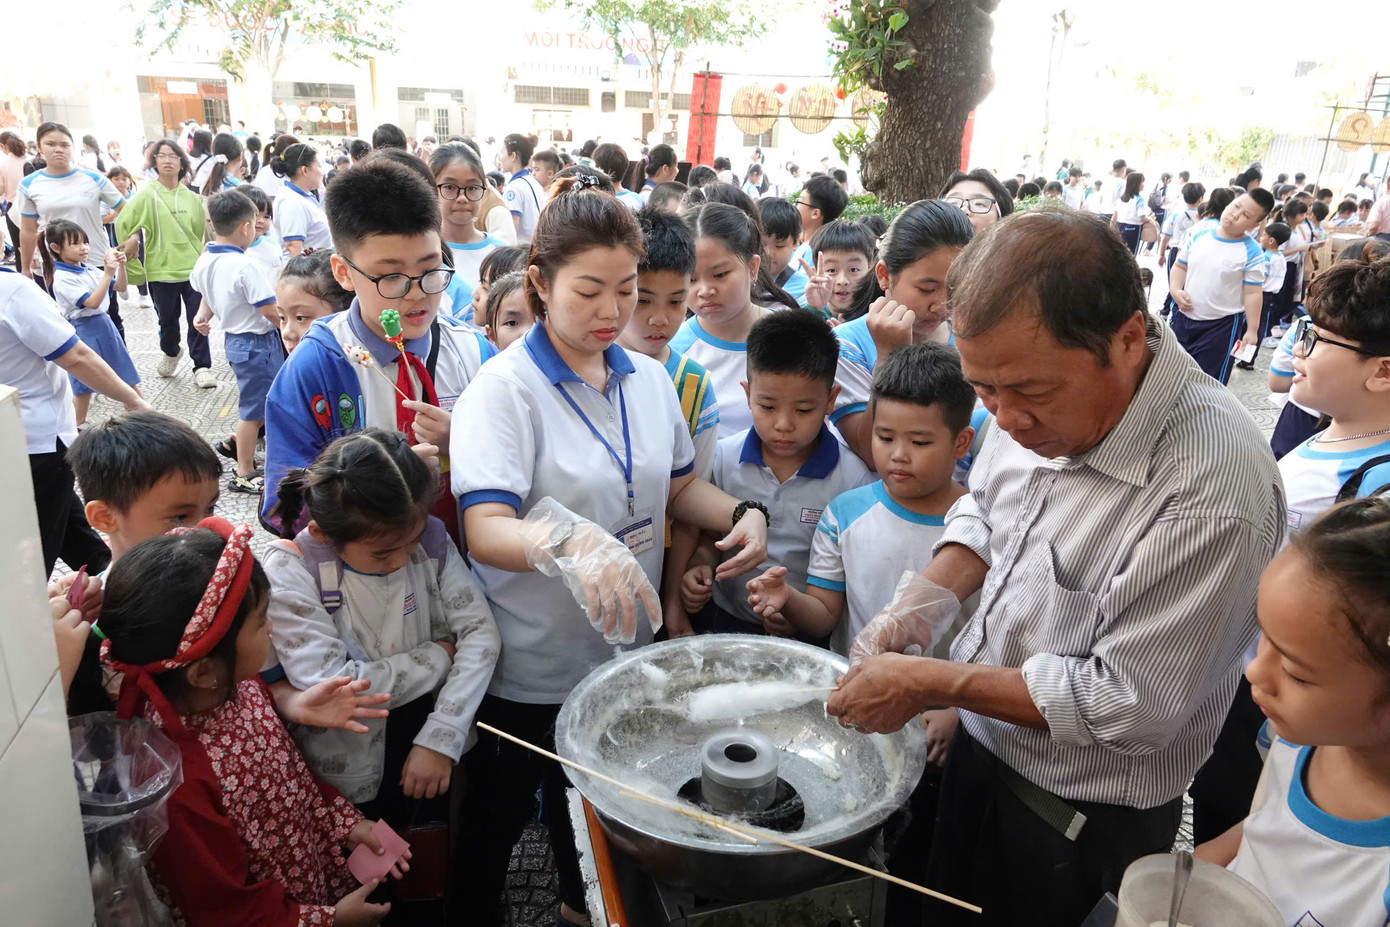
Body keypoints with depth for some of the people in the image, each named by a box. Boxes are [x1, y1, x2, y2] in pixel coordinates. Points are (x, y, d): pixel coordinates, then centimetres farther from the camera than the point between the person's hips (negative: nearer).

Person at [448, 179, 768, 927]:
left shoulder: (648, 379, 0)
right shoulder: (505, 388, -19)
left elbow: (676, 486, 10)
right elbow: (485, 530, -29)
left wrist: (741, 513, -9)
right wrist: (571, 542, -48)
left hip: (622, 650, 6)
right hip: (526, 673, -5)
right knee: (497, 817, 18)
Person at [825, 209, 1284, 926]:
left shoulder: (1212, 490, -33)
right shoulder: (1040, 397, -11)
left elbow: (1130, 705, -28)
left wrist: (928, 683, -25)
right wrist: (926, 600, -10)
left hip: (1079, 816, -6)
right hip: (979, 742, 6)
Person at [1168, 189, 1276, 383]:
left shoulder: (1251, 252, -12)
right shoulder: (1199, 232, -1)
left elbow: (1253, 293, -10)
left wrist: (1252, 330, -11)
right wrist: (1176, 290, -9)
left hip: (1222, 325, -4)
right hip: (1184, 317, 4)